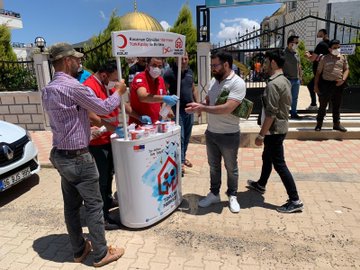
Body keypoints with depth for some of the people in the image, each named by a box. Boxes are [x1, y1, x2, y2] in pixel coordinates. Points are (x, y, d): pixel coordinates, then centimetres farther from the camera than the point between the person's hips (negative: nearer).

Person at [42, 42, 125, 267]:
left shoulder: (48, 90, 9)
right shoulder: (73, 86, -21)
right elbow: (104, 108, -12)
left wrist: (88, 126, 23)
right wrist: (119, 92, 4)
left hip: (60, 154, 9)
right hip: (78, 157, -9)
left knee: (71, 205, 16)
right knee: (94, 205, 4)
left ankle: (79, 250, 31)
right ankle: (101, 254, 18)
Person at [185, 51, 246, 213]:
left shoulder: (237, 83, -18)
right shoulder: (213, 81, 6)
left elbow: (227, 108, -28)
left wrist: (202, 108, -22)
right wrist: (197, 106, -10)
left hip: (229, 135, -6)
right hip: (211, 133, 7)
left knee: (231, 168, 13)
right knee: (213, 166, 19)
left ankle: (232, 196, 32)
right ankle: (214, 194, 36)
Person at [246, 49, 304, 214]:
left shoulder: (273, 84, -22)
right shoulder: (284, 80, 9)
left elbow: (271, 113, -25)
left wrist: (261, 135, -19)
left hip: (274, 130, -10)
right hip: (279, 127, 10)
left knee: (279, 164, -3)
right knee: (267, 157, 24)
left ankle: (295, 201, 6)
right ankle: (260, 185, 43)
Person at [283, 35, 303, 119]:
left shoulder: (296, 53, 13)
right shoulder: (284, 53, -11)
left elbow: (299, 66, 20)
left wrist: (300, 76, 16)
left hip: (296, 79, 8)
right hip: (288, 79, -7)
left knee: (295, 98, 14)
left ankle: (294, 113, 24)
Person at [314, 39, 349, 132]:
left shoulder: (343, 58, 7)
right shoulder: (324, 58, -1)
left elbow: (346, 69, 11)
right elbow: (318, 72, 1)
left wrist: (343, 79, -8)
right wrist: (316, 85, -4)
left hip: (338, 85, 3)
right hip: (326, 84, -3)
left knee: (337, 106, 13)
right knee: (323, 105, 4)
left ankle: (336, 124, 25)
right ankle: (319, 124, 15)